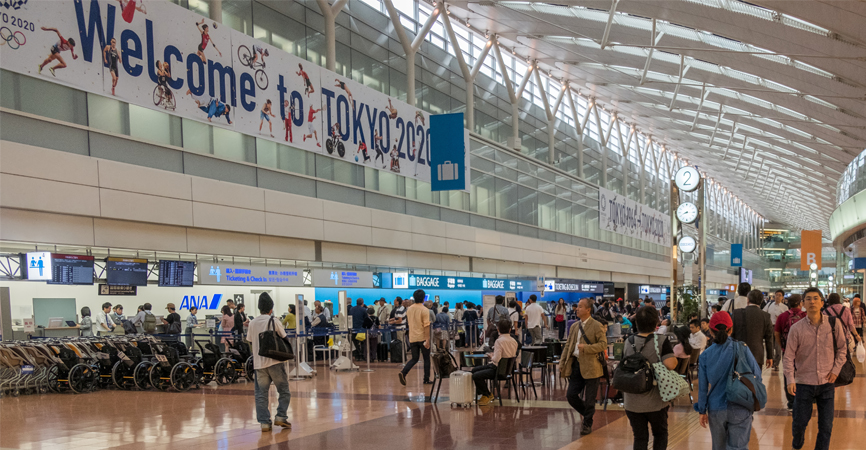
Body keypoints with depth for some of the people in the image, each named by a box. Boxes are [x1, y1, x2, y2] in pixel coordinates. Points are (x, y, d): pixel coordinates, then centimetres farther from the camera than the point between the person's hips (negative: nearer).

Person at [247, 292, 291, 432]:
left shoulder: (252, 323, 5)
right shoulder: (273, 321, -5)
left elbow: (250, 341, 13)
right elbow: (284, 338, -1)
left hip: (258, 363, 3)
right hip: (274, 362, -3)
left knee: (261, 393, 7)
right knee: (284, 391, 8)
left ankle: (264, 422, 2)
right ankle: (281, 416, -2)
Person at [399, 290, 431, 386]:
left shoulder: (409, 309, 7)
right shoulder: (424, 310, -12)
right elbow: (426, 325, -17)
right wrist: (427, 339, -17)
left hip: (412, 338, 5)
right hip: (422, 338, -5)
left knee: (414, 358, 11)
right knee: (426, 359, 11)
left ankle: (403, 373, -12)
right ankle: (426, 379, 14)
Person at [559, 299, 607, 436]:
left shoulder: (596, 326, -7)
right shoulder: (574, 326, 12)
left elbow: (603, 344, -13)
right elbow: (568, 346, 16)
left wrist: (586, 347, -23)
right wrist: (562, 363, 9)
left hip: (590, 366, -6)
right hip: (576, 365, 6)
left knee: (589, 398, 3)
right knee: (571, 395, 4)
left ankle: (587, 423, 18)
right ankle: (587, 413, 27)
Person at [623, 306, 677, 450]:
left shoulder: (628, 342, 3)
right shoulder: (661, 341, -11)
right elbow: (670, 364, -23)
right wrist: (675, 358, -2)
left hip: (632, 402, 3)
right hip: (655, 400, -3)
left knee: (640, 438, 10)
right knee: (660, 434, 17)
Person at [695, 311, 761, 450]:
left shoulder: (705, 355, -2)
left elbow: (702, 386, 1)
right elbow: (757, 375, -5)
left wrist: (702, 410, 9)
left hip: (715, 409, 2)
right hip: (739, 409, -2)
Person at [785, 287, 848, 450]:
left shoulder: (834, 323, -3)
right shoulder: (796, 328, -7)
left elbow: (842, 348, 9)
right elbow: (789, 356, -6)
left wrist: (836, 369, 0)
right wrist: (790, 379, -16)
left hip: (827, 382, 1)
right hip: (804, 382, -1)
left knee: (826, 426, 5)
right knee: (800, 422, 8)